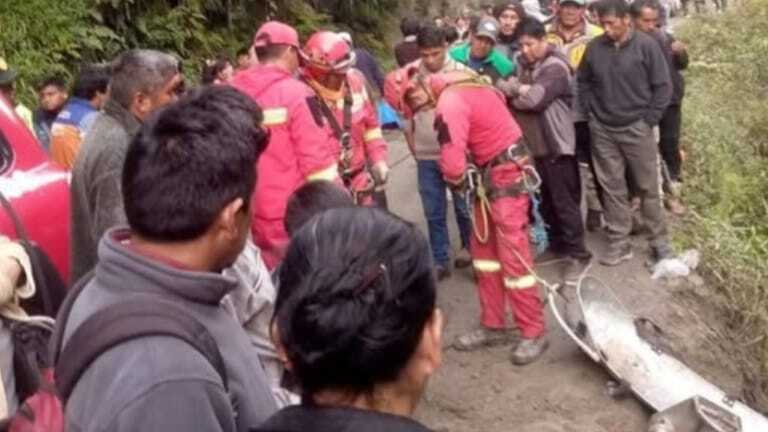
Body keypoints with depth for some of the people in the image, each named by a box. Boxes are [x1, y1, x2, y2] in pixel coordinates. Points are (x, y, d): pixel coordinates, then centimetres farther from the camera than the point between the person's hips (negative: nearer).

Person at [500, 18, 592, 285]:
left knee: (564, 201, -4)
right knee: (545, 200, 17)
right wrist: (519, 89, -13)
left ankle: (578, 254, 4)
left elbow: (534, 98, -24)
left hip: (555, 144, -8)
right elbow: (508, 86, 6)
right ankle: (557, 244, 31)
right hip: (532, 144, 8)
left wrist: (512, 94, -9)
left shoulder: (555, 68, -14)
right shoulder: (524, 63, 12)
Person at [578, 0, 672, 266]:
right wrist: (592, 111, 4)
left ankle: (659, 241, 19)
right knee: (612, 189, 7)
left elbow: (663, 86, -5)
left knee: (648, 188, 6)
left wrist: (648, 120, -9)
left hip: (636, 129, -2)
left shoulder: (646, 45, -9)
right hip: (602, 130, 3)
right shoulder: (594, 47, -2)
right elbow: (583, 82, 13)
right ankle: (619, 243, 16)